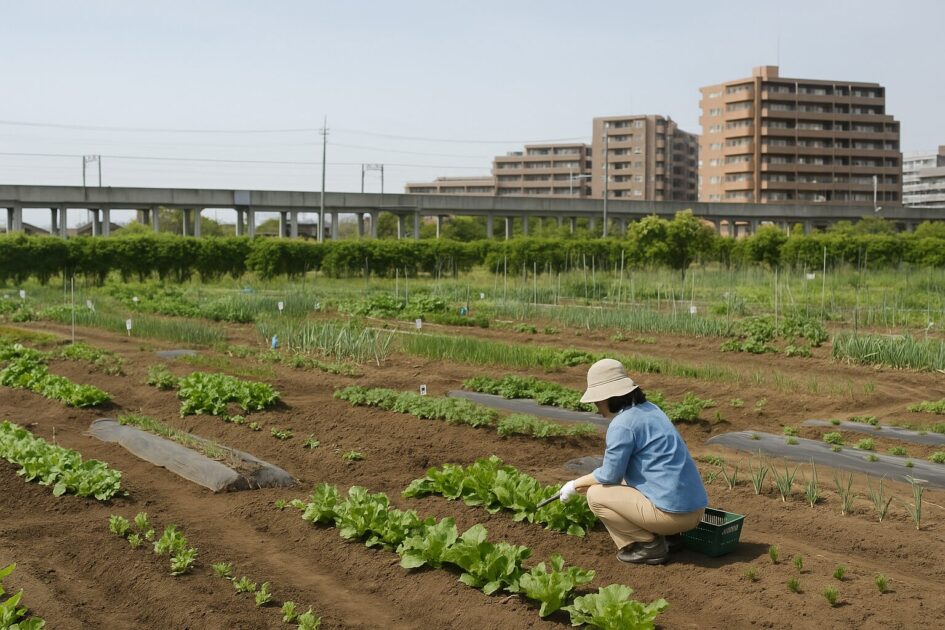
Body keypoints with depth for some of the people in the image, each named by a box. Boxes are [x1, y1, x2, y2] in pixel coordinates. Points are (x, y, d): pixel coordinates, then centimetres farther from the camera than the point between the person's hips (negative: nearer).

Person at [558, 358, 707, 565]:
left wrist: (575, 485, 10)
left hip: (672, 512, -9)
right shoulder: (649, 409, 14)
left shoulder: (622, 424, -15)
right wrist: (586, 482, 27)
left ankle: (649, 545, -1)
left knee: (595, 495, 2)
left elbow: (610, 475, -7)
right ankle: (656, 537, 13)